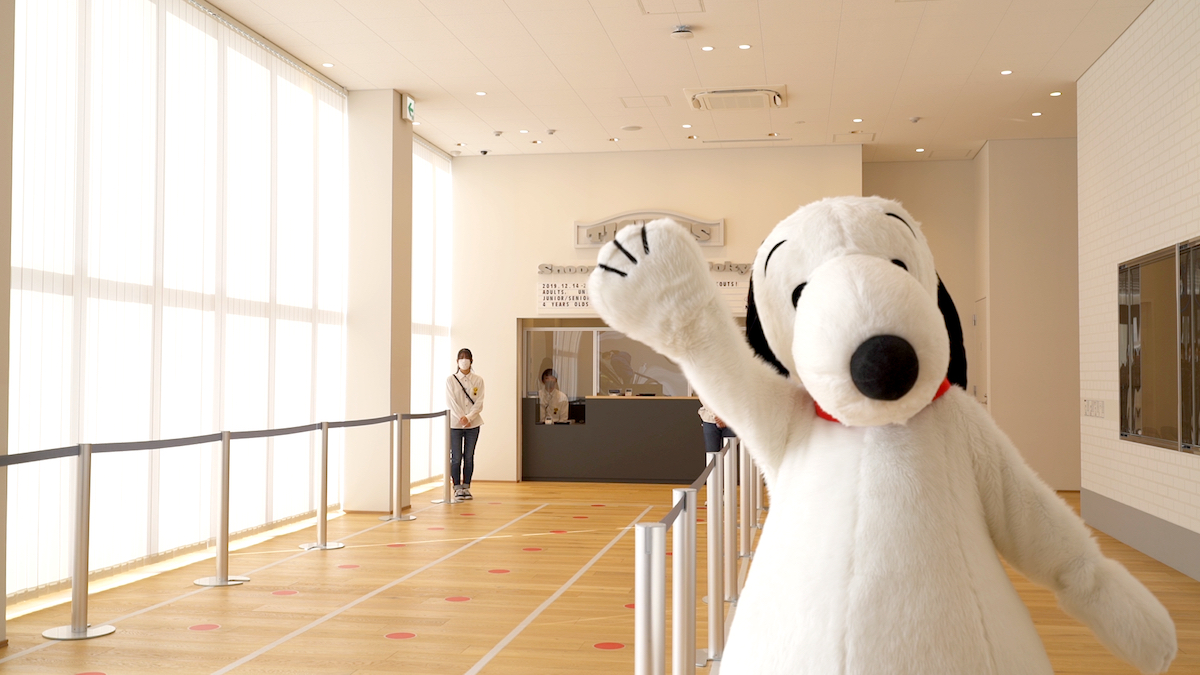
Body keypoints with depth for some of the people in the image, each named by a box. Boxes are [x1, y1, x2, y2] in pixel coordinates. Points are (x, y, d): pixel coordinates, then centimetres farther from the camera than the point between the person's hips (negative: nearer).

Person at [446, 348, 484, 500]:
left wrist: (469, 417, -15)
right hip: (455, 424, -1)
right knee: (456, 458, -1)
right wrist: (461, 418, -15)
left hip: (473, 424, 1)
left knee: (469, 457, 5)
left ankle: (466, 487, 13)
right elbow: (450, 402, -5)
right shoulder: (450, 380, 0)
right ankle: (457, 488, 9)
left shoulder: (478, 380, 3)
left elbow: (479, 403, -2)